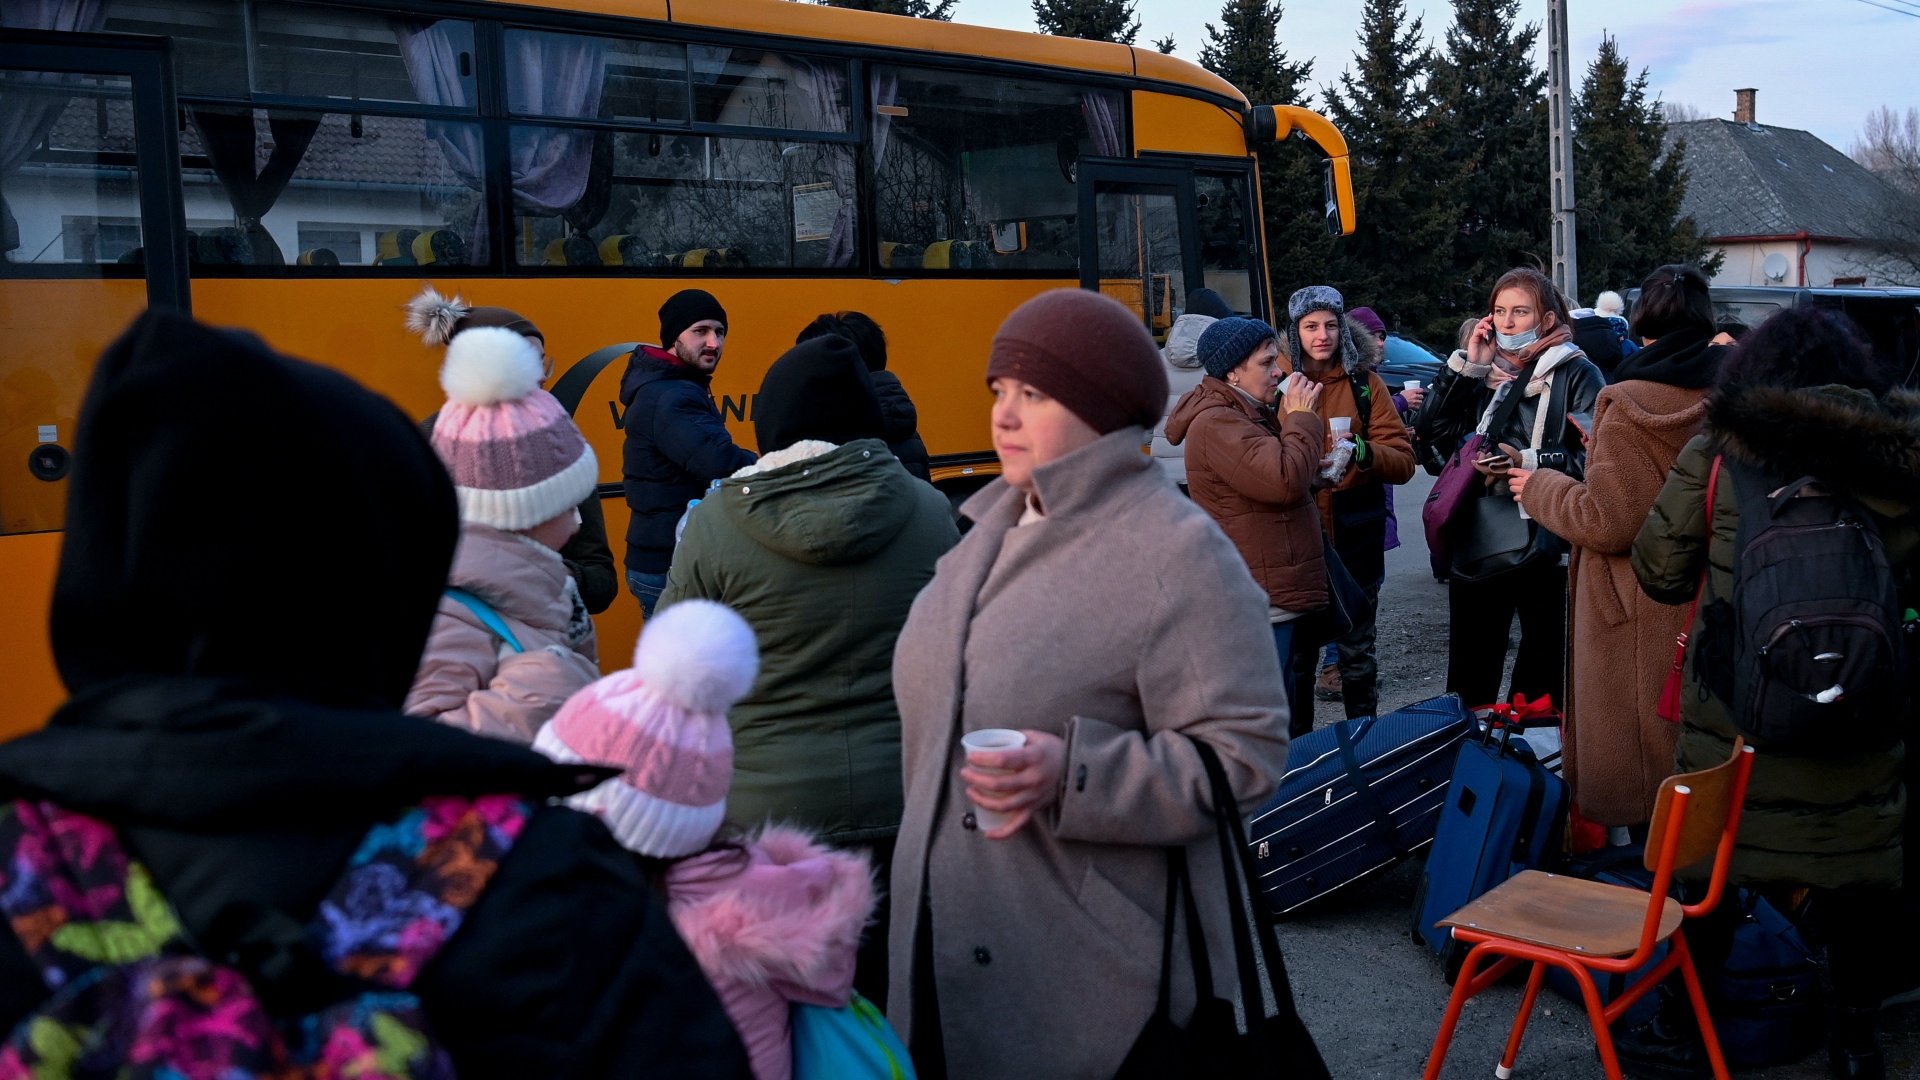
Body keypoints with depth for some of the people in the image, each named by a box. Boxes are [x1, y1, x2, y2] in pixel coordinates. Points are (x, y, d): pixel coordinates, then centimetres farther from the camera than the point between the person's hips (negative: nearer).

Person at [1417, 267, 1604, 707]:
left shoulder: (1577, 375, -2)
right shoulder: (1484, 372, 14)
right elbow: (1434, 430, 2)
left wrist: (1528, 463, -19)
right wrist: (1465, 363, -2)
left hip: (1545, 550, -4)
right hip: (1477, 546, 5)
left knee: (1541, 684, 7)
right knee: (1469, 682, 13)